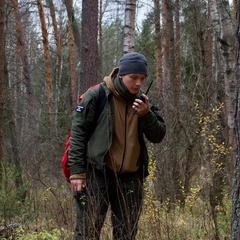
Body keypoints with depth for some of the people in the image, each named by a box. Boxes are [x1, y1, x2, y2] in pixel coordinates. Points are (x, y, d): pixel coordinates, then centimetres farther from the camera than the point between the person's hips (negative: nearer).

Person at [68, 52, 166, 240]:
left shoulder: (142, 102, 9)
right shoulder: (97, 96, -6)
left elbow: (158, 136, 5)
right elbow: (78, 134, -6)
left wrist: (146, 114, -13)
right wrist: (77, 172, -11)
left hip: (130, 178, 5)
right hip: (97, 175, -5)